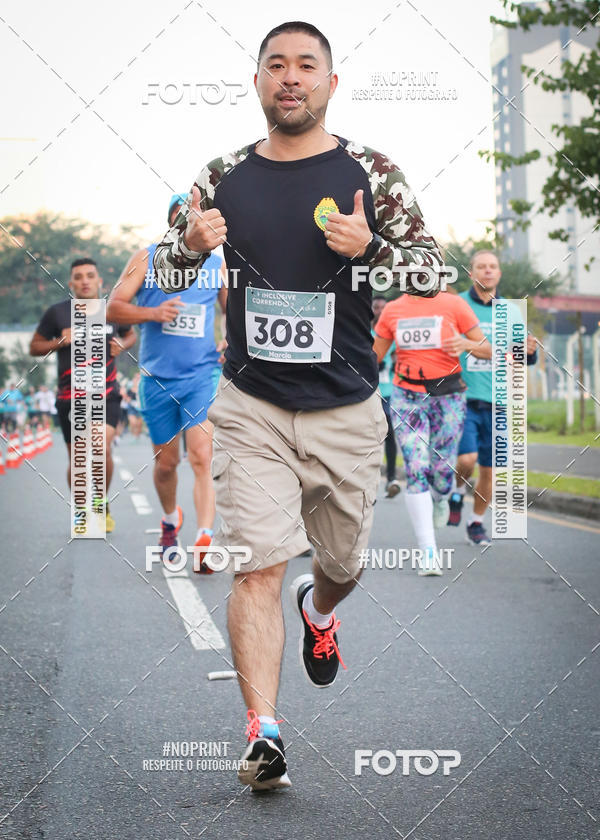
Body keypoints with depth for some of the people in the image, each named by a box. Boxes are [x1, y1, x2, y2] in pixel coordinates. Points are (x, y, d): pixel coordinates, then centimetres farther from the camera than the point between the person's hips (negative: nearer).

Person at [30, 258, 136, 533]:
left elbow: (130, 334, 21)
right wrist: (60, 341, -12)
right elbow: (34, 347, 6)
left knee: (102, 448, -20)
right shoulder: (57, 313, -1)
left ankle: (102, 502, 3)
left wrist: (122, 344, -2)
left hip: (107, 395, 0)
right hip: (70, 397, 0)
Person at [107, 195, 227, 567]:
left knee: (202, 458, -16)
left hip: (202, 376, -1)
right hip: (157, 378, 1)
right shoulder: (147, 258, 2)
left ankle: (205, 540, -22)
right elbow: (114, 307, 0)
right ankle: (170, 519, 39)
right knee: (166, 462, 12)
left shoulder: (218, 265, 7)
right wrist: (153, 313, -17)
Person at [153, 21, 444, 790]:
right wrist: (191, 244, -13)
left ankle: (318, 610, 52)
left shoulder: (369, 173, -1)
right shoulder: (224, 178, 3)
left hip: (347, 411, 1)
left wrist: (367, 247, -21)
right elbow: (165, 272, 10)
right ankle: (263, 732, -12)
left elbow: (432, 271, -1)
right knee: (257, 567, -12)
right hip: (251, 407, 0)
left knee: (343, 562, 17)